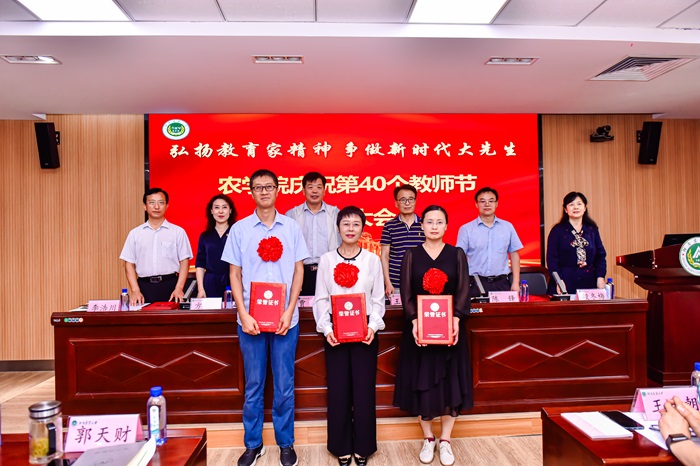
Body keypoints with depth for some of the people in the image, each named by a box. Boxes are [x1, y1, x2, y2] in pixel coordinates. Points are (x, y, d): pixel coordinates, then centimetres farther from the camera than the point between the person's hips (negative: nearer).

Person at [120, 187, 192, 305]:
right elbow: (129, 263, 8)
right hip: (145, 286, 1)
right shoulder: (135, 233, 10)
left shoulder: (178, 232, 4)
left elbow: (184, 261, 2)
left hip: (170, 285, -1)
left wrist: (179, 288, -8)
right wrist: (135, 290, -2)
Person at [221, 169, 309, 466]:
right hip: (250, 319, 0)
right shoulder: (239, 229, 1)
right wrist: (244, 315, -7)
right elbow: (235, 274, 3)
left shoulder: (291, 227, 2)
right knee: (253, 385, 11)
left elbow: (298, 271, 3)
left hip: (285, 318, 0)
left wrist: (289, 311, -7)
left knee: (284, 385, 9)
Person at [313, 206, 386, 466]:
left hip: (365, 332, 0)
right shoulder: (326, 260, 2)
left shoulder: (372, 260, 1)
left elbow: (378, 299, 2)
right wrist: (326, 328, -10)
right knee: (338, 390, 7)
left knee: (364, 389, 5)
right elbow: (320, 299, 2)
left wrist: (373, 326, -12)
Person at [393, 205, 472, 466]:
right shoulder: (411, 255, 2)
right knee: (422, 383, 5)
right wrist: (414, 321, -17)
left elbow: (463, 291, -3)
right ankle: (428, 439, 23)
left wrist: (456, 320, -18)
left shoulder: (457, 255, 3)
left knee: (450, 383, 5)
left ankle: (445, 440, 22)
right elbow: (406, 294, -2)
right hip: (419, 327, 0)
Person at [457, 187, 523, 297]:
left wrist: (516, 282, 4)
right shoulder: (466, 229, 0)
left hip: (502, 283, 2)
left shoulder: (508, 227, 7)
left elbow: (514, 255, 10)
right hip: (476, 283, -2)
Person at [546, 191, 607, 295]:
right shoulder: (557, 231, 1)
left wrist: (600, 277, -1)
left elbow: (600, 256, 12)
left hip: (588, 283, 3)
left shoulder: (592, 230, 12)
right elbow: (552, 258, -4)